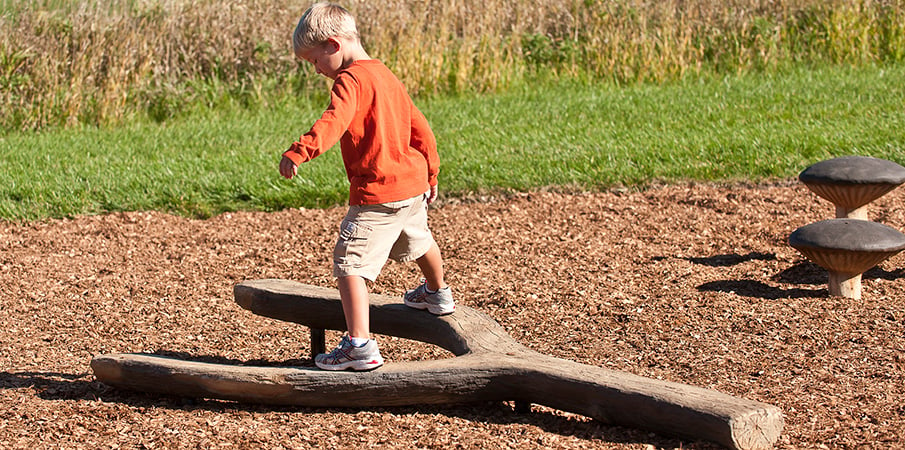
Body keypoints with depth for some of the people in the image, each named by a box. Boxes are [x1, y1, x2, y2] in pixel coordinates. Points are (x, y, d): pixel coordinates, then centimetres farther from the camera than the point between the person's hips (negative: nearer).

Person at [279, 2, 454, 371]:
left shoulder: (351, 79, -14)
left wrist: (298, 152, -47)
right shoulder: (385, 76, 15)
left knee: (349, 263, -12)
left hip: (378, 192, -10)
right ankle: (438, 294, 61)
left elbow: (333, 122, -34)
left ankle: (360, 344, -23)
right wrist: (430, 174, 32)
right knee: (417, 241, 35)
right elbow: (420, 128, 21)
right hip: (413, 182, 10)